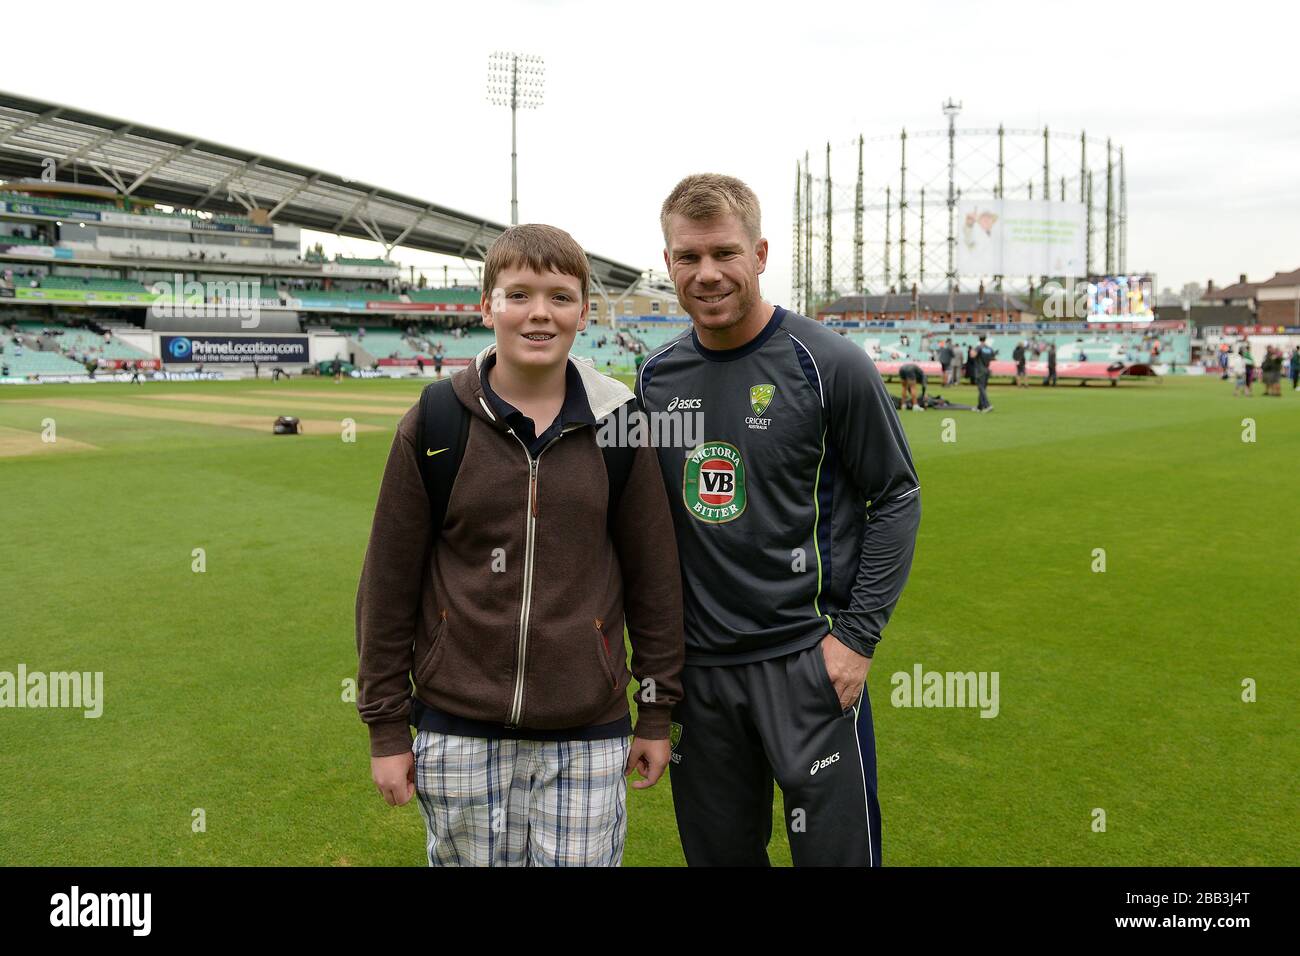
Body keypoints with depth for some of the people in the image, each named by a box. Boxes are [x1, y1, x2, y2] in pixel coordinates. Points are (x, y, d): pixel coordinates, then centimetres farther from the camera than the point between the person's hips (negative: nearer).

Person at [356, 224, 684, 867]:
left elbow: (654, 574, 4)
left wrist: (656, 713, 6)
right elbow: (388, 583, 0)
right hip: (459, 735, 0)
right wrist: (386, 728, 2)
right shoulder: (434, 424, -4)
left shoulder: (616, 425, -1)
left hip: (588, 737, 1)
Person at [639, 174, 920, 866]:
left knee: (834, 849, 5)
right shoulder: (655, 376, 5)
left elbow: (896, 497, -4)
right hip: (698, 669, 5)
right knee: (718, 852, 17)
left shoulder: (827, 364, -9)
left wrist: (857, 633, -10)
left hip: (807, 660, -4)